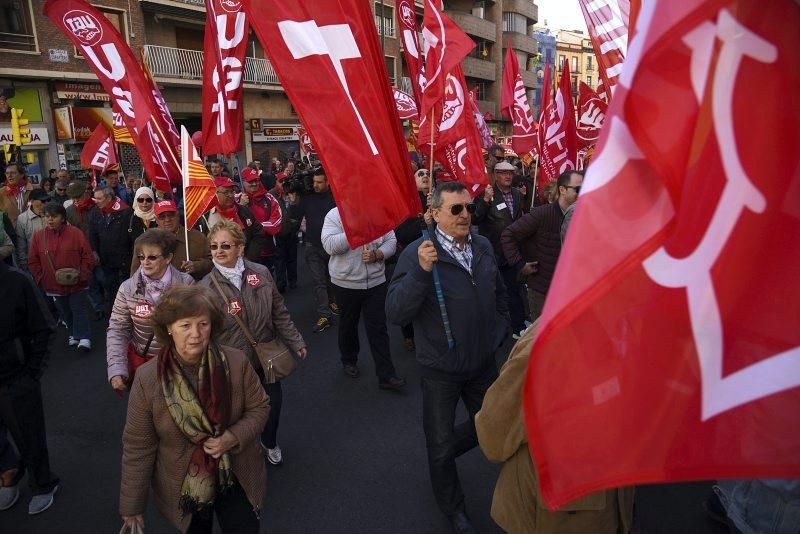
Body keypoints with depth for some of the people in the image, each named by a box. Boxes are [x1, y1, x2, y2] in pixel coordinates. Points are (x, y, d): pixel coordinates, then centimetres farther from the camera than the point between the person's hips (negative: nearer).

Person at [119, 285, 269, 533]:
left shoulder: (236, 362, -17)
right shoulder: (147, 379, -18)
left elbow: (259, 407, -4)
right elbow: (138, 447, -10)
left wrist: (234, 437, -22)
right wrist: (132, 505, -4)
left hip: (236, 477, 0)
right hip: (182, 487, 0)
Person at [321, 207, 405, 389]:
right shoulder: (334, 215, -7)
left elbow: (391, 241, 3)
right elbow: (330, 246, -21)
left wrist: (377, 255, -16)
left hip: (376, 282, 2)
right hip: (347, 283, -1)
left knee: (378, 328, 3)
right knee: (348, 324, 18)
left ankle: (386, 375, 9)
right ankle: (349, 360, 41)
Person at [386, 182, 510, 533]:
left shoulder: (484, 248, -1)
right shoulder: (417, 253, -18)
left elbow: (499, 295, 15)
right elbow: (395, 313, -26)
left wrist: (498, 334, 10)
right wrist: (421, 271, -37)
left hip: (483, 363, 5)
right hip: (441, 371, -5)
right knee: (440, 443, 14)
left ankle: (441, 456, 50)